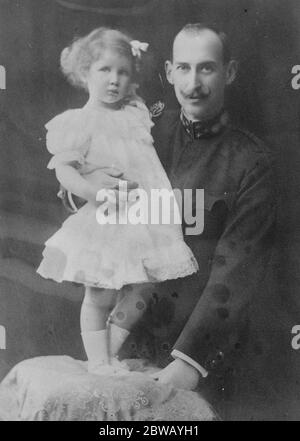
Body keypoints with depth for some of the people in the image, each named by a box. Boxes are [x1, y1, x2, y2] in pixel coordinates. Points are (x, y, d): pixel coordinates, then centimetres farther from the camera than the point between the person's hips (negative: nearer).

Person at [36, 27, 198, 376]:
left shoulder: (136, 113, 12)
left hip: (144, 217, 6)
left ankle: (110, 354, 29)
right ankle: (97, 359, 25)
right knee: (99, 297, 4)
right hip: (103, 223, -5)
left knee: (137, 294, 10)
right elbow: (63, 171, -10)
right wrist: (99, 193, -21)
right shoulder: (77, 122, -5)